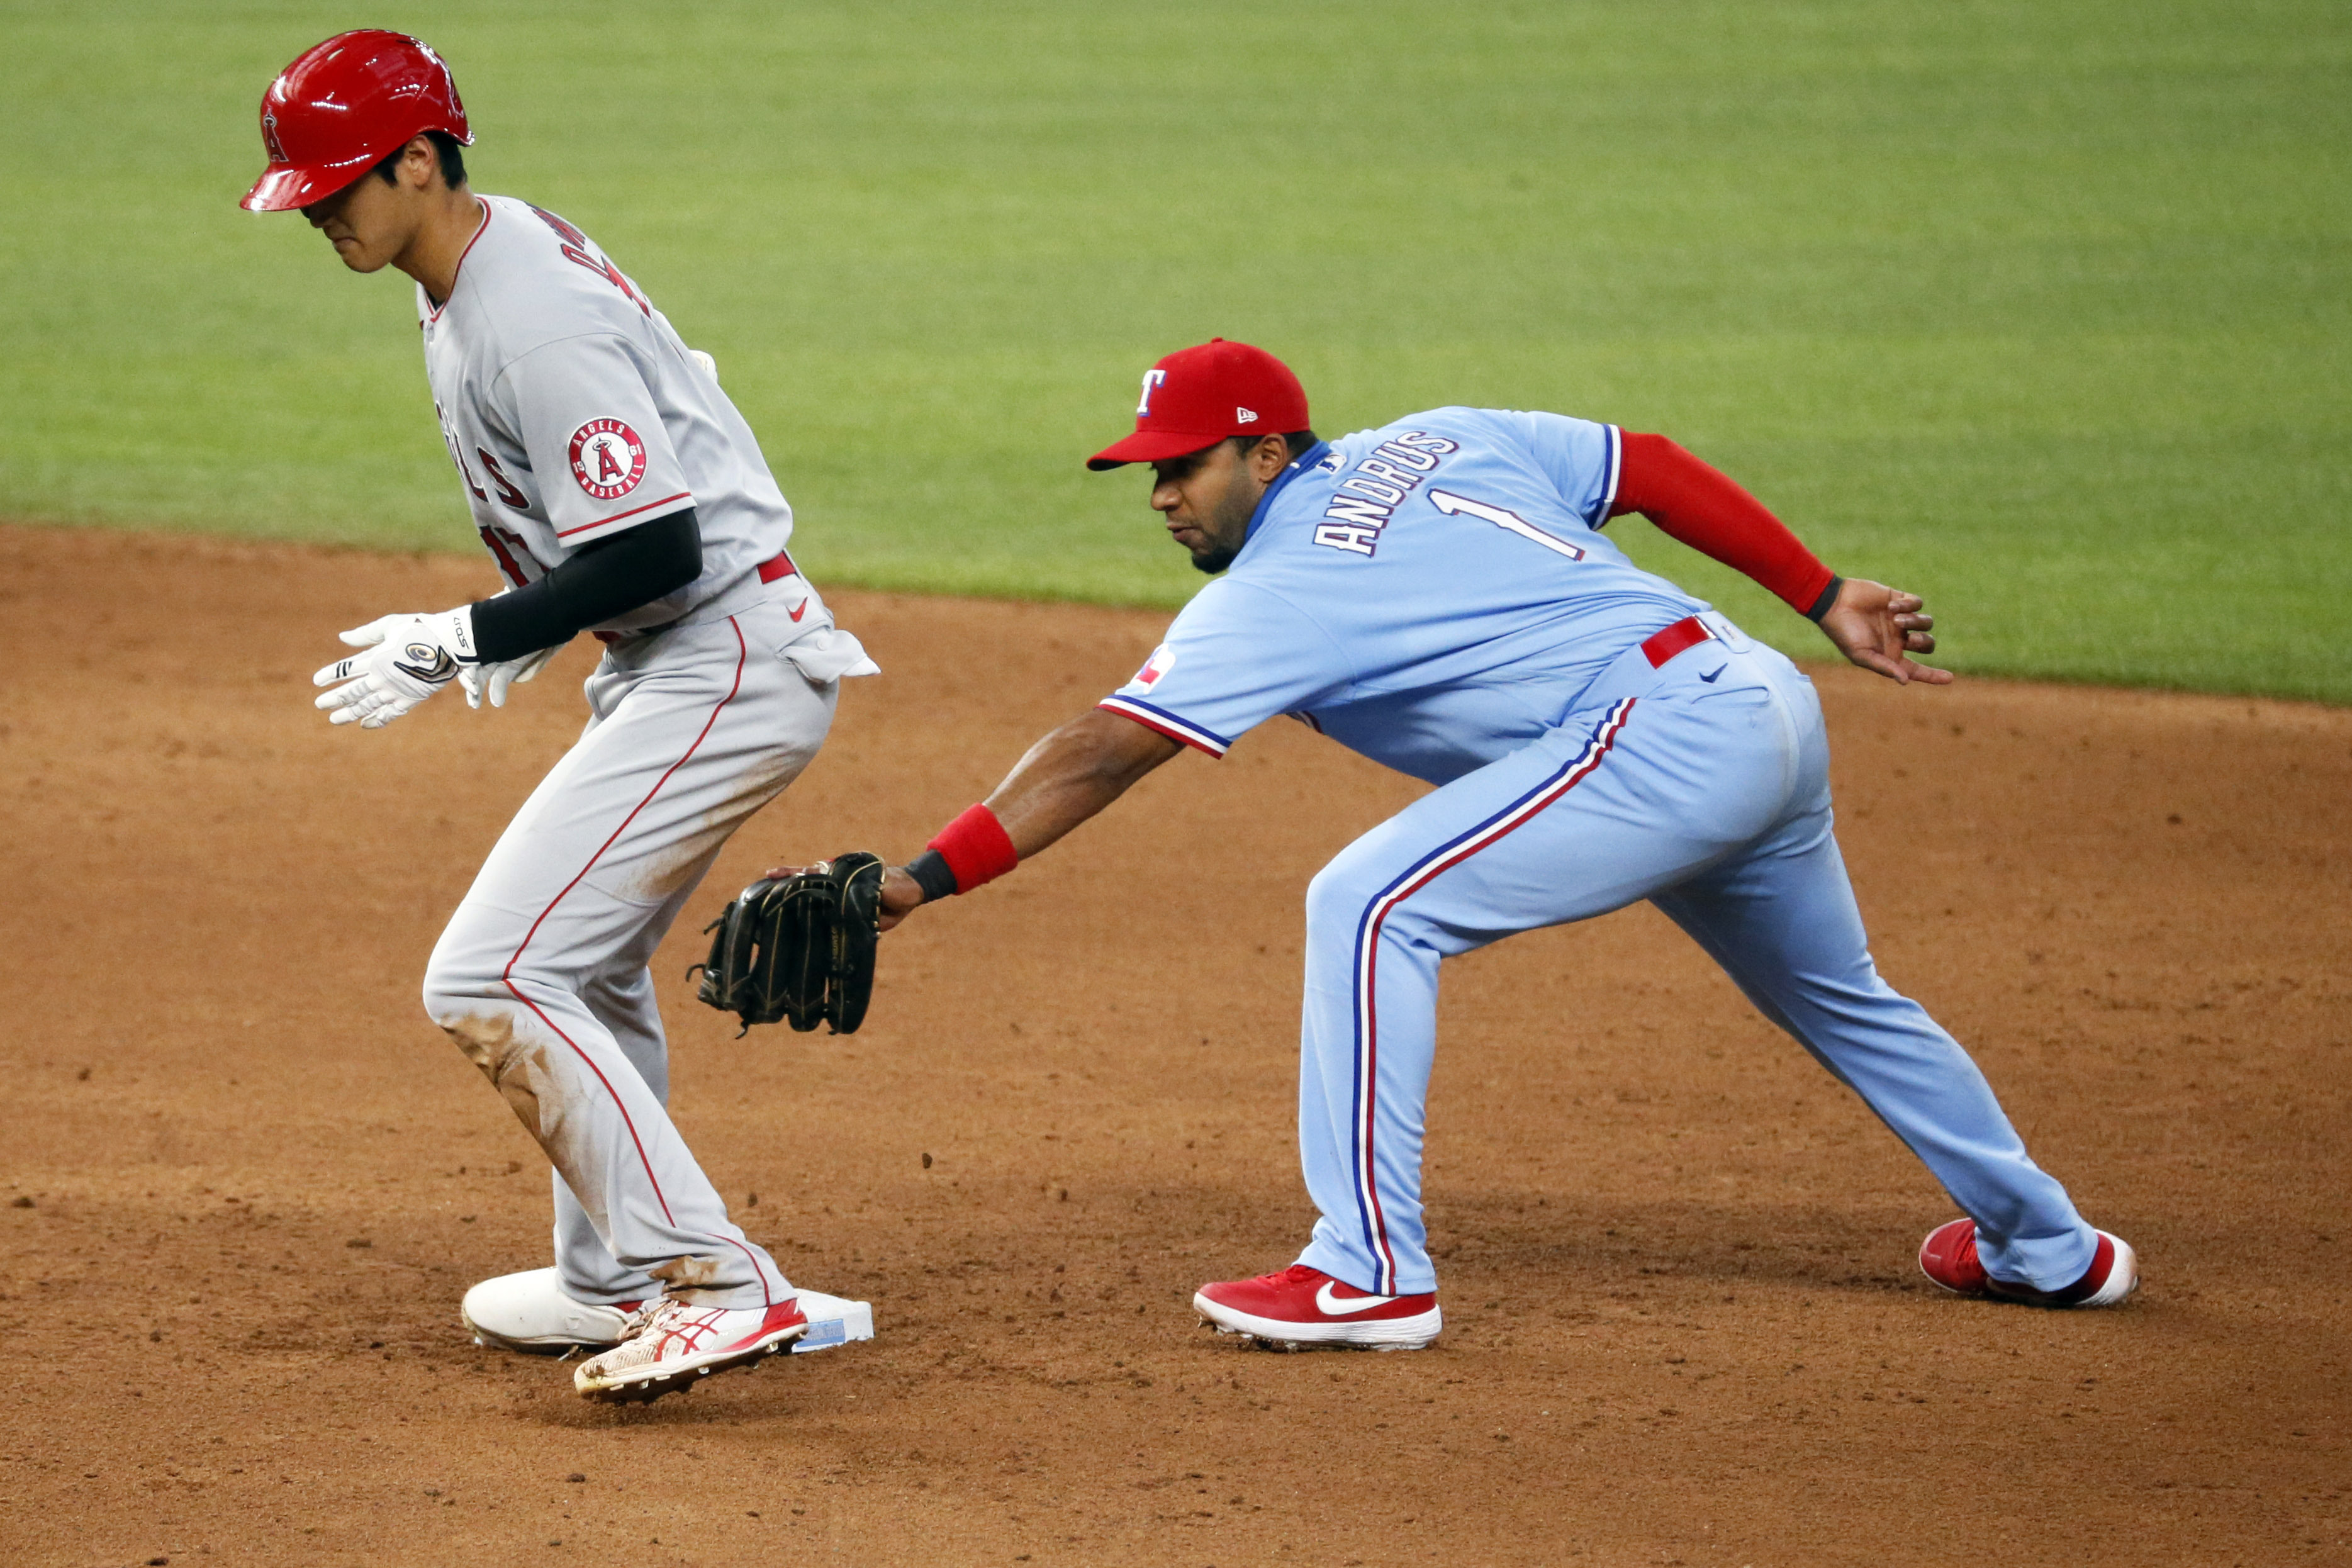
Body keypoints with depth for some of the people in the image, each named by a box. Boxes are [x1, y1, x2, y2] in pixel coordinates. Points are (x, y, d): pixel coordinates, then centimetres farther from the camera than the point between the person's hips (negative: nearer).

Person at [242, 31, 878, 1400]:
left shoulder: (531, 325, -23)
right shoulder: (493, 250, 9)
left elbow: (657, 550, -26)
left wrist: (459, 645, -18)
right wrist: (535, 621, 16)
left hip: (727, 663, -11)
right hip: (691, 662, 11)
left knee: (490, 983, -16)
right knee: (588, 966, 25)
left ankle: (718, 1285, -18)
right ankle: (616, 1283, 39)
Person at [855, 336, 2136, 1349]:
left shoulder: (1277, 593, -6)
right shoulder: (1437, 444, 16)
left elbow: (1100, 754, -12)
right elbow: (1654, 467, 15)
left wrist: (921, 881, -15)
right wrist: (1826, 597, 19)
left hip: (1660, 740, -10)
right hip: (1769, 712, 10)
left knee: (1369, 909, -11)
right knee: (1839, 998, 29)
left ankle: (1373, 1274, -11)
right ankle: (2045, 1247, 44)